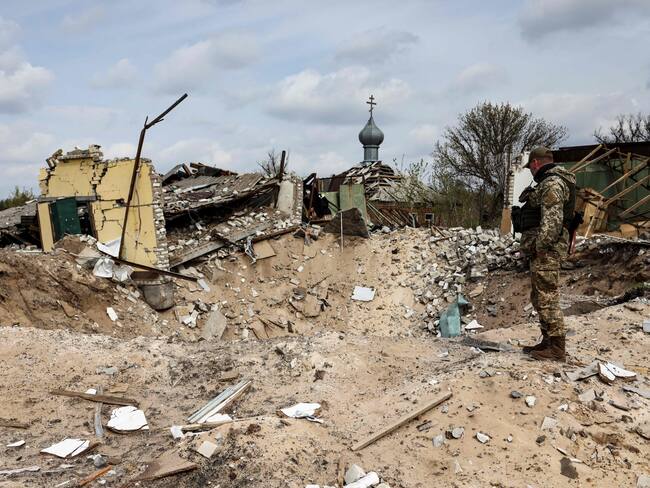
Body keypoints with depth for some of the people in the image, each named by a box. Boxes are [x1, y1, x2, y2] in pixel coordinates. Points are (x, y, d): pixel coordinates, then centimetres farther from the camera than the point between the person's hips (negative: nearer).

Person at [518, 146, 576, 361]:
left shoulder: (552, 183, -13)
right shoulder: (550, 181, 21)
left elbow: (552, 220, -23)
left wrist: (540, 247, -22)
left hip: (546, 249, -11)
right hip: (544, 249, 11)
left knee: (547, 298, -8)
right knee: (540, 297, 15)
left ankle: (557, 348, -3)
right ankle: (548, 342, 24)